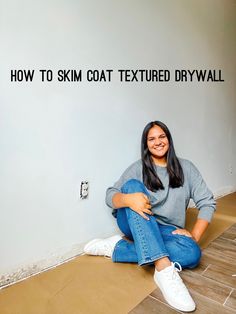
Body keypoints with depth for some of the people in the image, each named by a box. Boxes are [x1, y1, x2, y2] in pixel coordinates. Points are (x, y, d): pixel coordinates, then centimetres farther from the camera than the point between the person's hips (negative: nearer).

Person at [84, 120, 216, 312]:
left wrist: (194, 236, -14)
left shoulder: (186, 167, 4)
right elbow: (110, 195, -9)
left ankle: (117, 248, -19)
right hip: (134, 225, -1)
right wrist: (128, 199, -32)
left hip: (165, 231, 1)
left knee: (192, 254, -30)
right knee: (133, 185, -28)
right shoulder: (138, 168, 0)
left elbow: (207, 202, 0)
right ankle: (163, 268, -38)